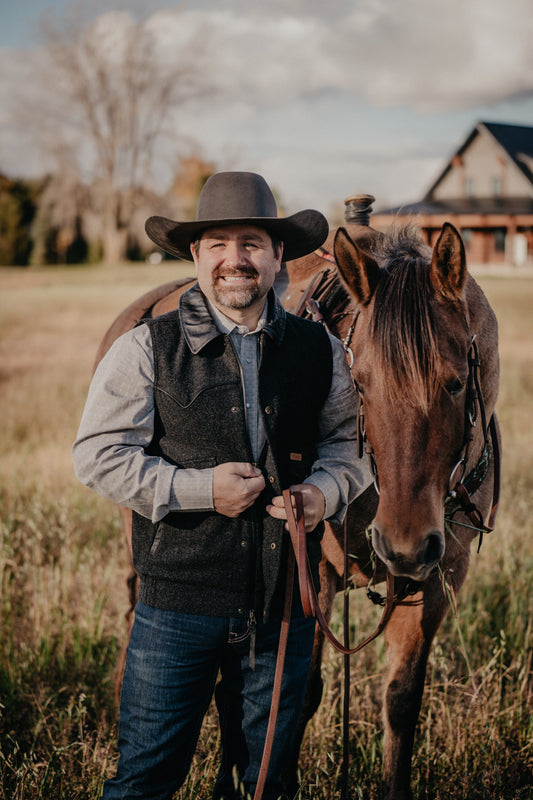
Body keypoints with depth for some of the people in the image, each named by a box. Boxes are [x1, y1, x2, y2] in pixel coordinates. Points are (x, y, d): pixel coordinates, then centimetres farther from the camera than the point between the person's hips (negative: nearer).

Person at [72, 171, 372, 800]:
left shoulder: (319, 349, 5)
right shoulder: (147, 348, -5)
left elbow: (348, 441, 13)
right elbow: (98, 457, -7)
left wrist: (325, 490, -9)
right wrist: (199, 488, -17)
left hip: (284, 603, 3)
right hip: (179, 600, -3)